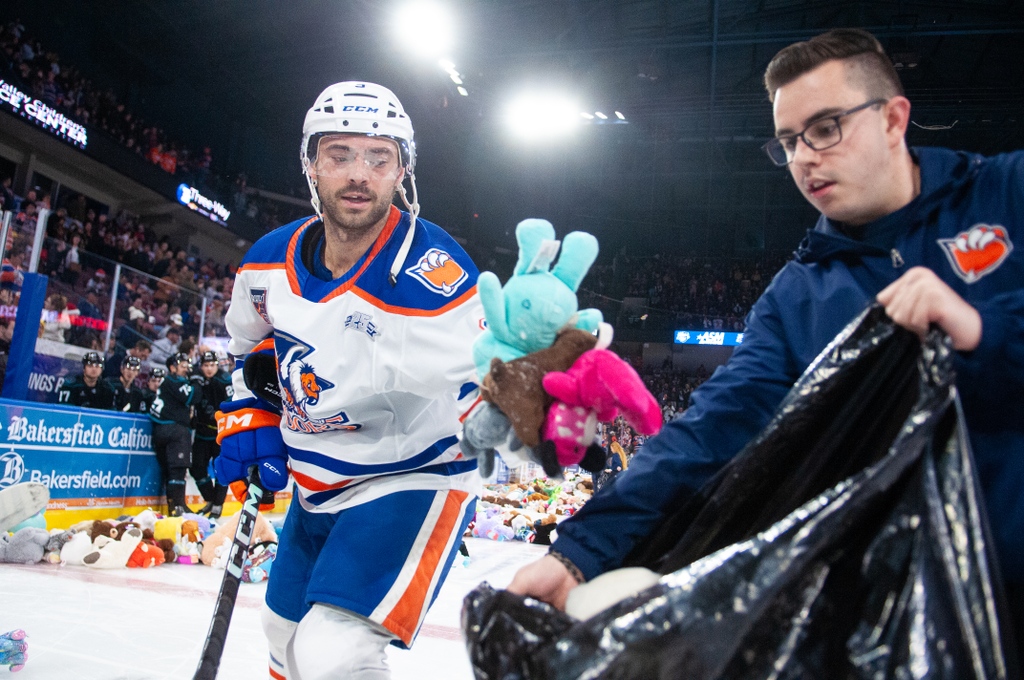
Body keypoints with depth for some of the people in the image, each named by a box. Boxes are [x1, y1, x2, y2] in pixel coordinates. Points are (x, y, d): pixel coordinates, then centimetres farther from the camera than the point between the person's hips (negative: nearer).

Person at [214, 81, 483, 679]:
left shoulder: (431, 272, -28)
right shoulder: (271, 261, -7)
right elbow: (251, 345, 14)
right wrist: (250, 423, 4)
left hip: (415, 478, -6)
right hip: (316, 484, 7)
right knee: (287, 632, 25)